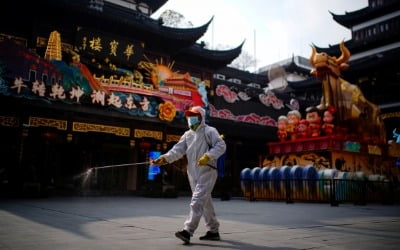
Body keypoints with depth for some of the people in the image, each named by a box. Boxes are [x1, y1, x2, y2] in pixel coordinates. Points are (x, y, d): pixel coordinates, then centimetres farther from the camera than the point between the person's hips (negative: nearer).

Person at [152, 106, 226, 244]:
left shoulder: (209, 131, -5)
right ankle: (213, 231, 25)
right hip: (193, 173, 7)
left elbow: (221, 145, -15)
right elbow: (178, 149, 4)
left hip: (207, 172, -7)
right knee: (205, 203, 14)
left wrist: (208, 156, -27)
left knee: (197, 201, -14)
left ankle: (187, 231, -16)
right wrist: (165, 158, -12)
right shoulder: (187, 134, 15)